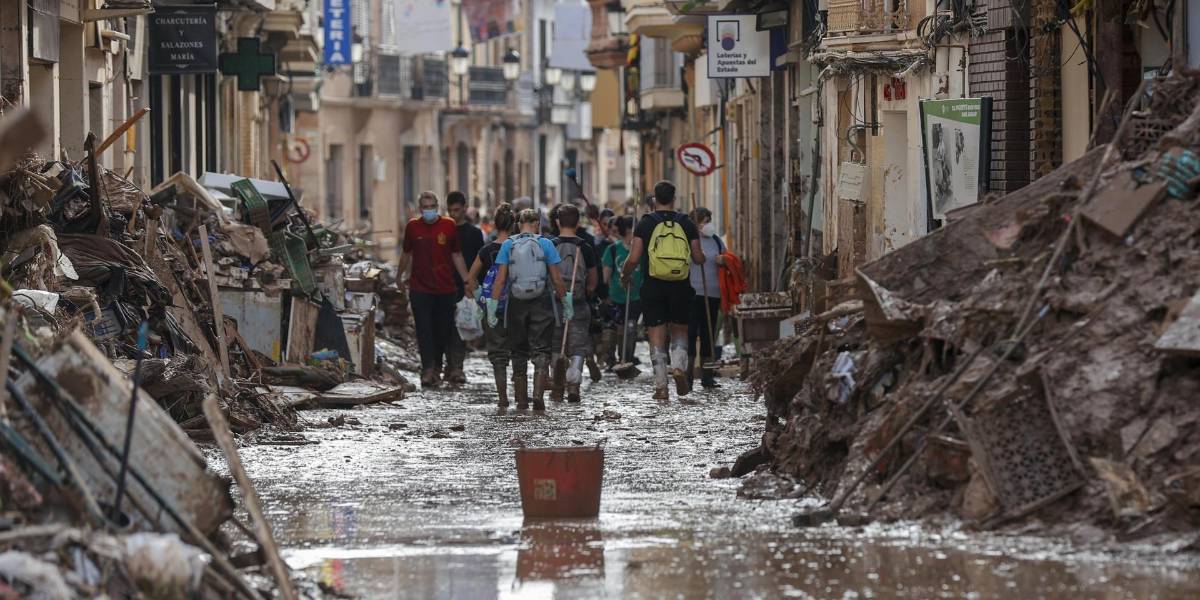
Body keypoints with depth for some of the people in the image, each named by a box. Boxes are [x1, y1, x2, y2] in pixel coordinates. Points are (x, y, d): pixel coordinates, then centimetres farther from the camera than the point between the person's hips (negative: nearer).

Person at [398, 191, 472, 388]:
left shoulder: (449, 226, 2)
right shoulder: (412, 227, 3)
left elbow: (457, 255, 9)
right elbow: (406, 253, 18)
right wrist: (399, 276, 27)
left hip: (445, 289, 1)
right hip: (420, 289, -1)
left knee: (443, 331, 6)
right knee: (424, 330, -9)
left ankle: (435, 367, 21)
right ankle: (428, 369, -13)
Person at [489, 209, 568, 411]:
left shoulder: (508, 245, 1)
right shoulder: (545, 244, -2)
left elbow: (500, 279, -3)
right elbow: (557, 280, -2)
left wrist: (492, 307, -1)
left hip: (516, 304, 1)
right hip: (541, 303, -1)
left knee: (518, 354, 12)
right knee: (541, 351, 1)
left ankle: (521, 402, 14)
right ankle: (538, 395, -19)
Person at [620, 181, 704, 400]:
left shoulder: (646, 224, -3)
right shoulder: (686, 223, 3)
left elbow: (633, 258, -8)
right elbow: (699, 258, 3)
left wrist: (625, 274, 12)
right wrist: (701, 255, 27)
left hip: (653, 286, -2)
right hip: (681, 287, 2)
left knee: (657, 335, 2)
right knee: (680, 331, 18)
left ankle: (660, 386, -1)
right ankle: (679, 366, -8)